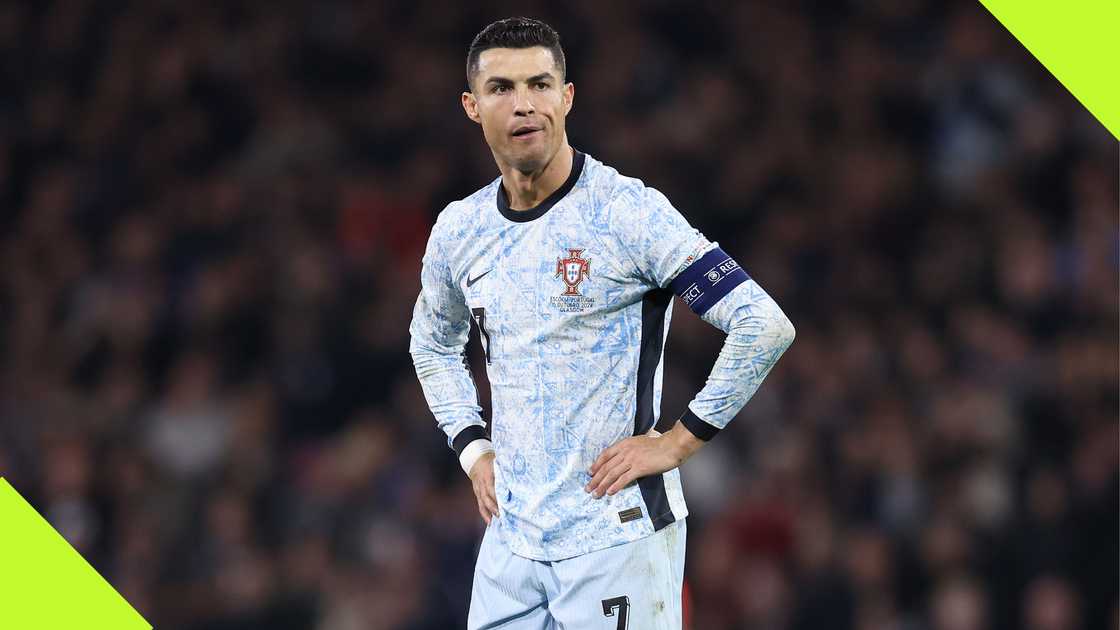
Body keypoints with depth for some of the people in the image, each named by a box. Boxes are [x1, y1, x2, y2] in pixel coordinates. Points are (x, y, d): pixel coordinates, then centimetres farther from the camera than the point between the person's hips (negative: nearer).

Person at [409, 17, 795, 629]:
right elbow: (432, 343, 30)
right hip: (512, 540, 6)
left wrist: (675, 442, -12)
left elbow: (764, 325, -15)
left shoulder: (628, 211, -11)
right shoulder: (458, 231, 8)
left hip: (617, 533, -6)